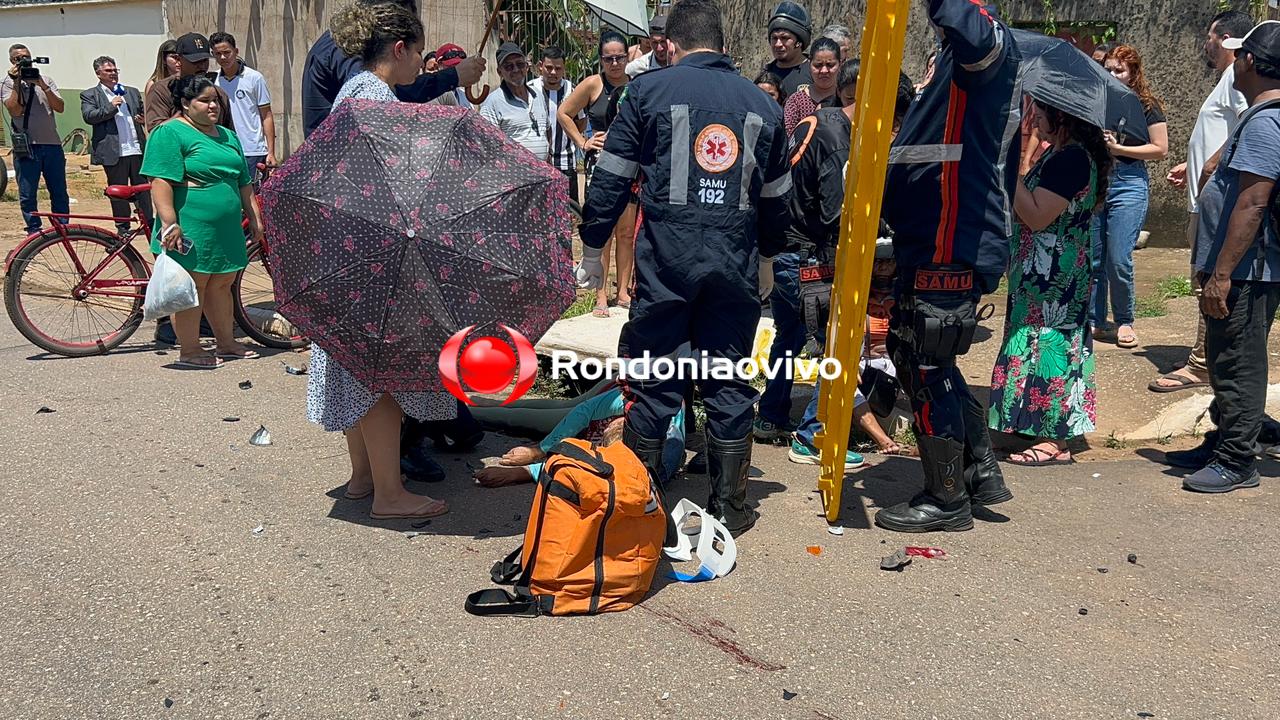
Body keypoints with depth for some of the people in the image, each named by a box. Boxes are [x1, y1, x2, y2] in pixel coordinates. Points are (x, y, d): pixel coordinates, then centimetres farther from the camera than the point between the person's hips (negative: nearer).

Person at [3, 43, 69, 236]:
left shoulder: (45, 79, 12)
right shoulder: (7, 82, 4)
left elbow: (60, 107, 0)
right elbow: (15, 110, -11)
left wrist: (44, 87, -12)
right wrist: (17, 82, -11)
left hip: (52, 143, 3)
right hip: (26, 146, -2)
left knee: (59, 193, 6)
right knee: (27, 195, 1)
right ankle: (34, 231, 10)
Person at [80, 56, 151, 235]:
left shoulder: (132, 92, 17)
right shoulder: (90, 95, 5)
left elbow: (144, 112, 25)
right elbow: (88, 116, -8)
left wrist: (143, 119, 2)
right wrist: (110, 107, -15)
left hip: (137, 148, 3)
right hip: (114, 152, -3)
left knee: (143, 188, 6)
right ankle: (123, 227, 12)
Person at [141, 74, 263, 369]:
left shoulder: (227, 136, 19)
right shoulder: (170, 133, -7)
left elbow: (243, 182, 24)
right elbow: (161, 182, -16)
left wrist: (254, 217, 20)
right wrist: (169, 223, -23)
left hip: (226, 229, 8)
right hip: (192, 229, -8)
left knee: (221, 285, 14)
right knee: (192, 288, -2)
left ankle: (227, 343, 24)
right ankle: (189, 351, 5)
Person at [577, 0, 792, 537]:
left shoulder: (648, 90, 4)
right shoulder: (762, 104, 15)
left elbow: (611, 178, 0)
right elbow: (777, 197, 21)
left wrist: (592, 250, 9)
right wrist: (766, 259, 34)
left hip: (666, 257, -2)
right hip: (737, 263, 3)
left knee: (652, 382, 6)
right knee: (730, 385, 10)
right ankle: (729, 508, 17)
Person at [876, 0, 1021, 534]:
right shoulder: (959, 56, 22)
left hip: (955, 249, -11)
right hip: (931, 245, 11)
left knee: (927, 370, -2)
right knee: (913, 358, 18)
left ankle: (948, 500, 13)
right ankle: (981, 473, 29)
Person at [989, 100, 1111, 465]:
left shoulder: (1071, 159, -19)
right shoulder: (1061, 154, 13)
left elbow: (1037, 216, -24)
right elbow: (1034, 202, 15)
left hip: (1052, 278, -11)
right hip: (1044, 274, 11)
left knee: (1046, 343, -6)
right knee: (1056, 342, 15)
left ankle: (1055, 441, 0)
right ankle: (1049, 429, 26)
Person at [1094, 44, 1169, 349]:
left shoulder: (1147, 106, 0)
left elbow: (1161, 149, -3)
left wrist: (1118, 148, -11)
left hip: (1128, 185, -4)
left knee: (1119, 260, -8)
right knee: (1092, 259, 5)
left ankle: (1124, 321, 8)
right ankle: (1095, 319, 17)